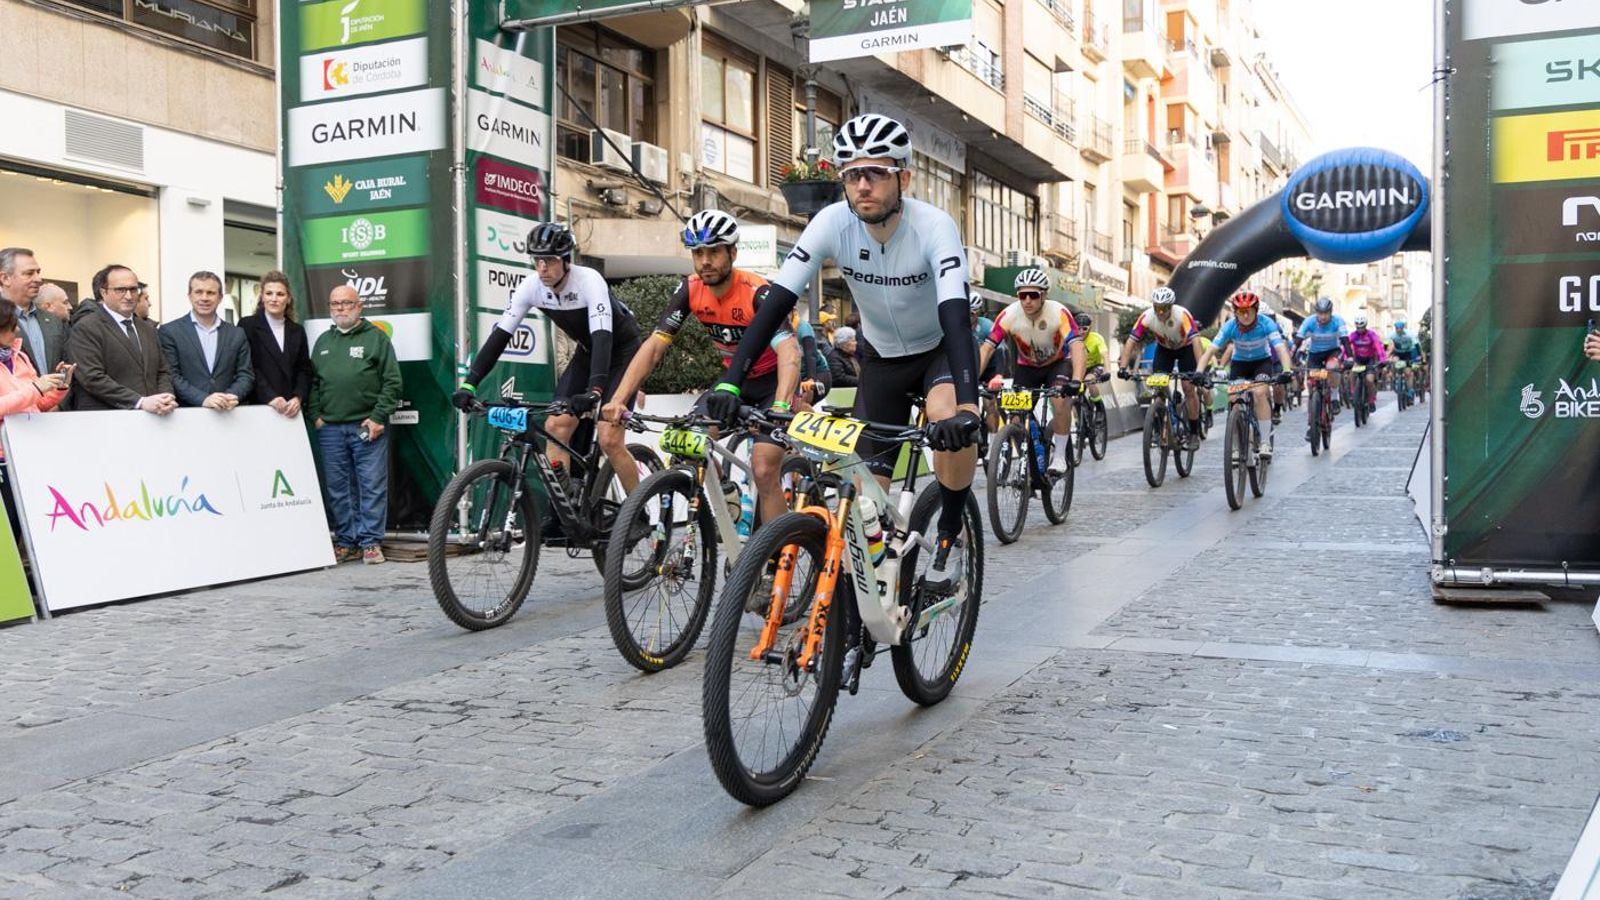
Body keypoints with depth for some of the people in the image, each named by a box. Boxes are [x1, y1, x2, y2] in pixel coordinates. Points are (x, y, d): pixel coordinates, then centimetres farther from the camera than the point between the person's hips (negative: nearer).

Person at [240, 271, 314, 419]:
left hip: (291, 409, 4)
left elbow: (304, 370, 10)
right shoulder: (247, 325, 2)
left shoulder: (297, 331, 15)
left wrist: (298, 398, -8)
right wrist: (270, 397, -17)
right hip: (258, 406, -3)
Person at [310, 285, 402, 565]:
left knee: (372, 485, -4)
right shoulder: (323, 341, 17)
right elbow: (312, 382, 19)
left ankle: (370, 542, 2)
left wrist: (378, 417, -9)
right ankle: (345, 541, 15)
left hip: (368, 426, -4)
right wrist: (315, 415, 6)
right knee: (337, 488, 7)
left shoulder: (376, 337, 3)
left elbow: (392, 382, -2)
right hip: (330, 428, 4)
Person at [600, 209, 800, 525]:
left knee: (764, 472, -17)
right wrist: (617, 400, -31)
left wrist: (780, 407, -59)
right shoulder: (690, 289, -14)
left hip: (774, 381, -5)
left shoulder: (756, 292, -28)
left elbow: (789, 352, -42)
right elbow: (654, 346, -18)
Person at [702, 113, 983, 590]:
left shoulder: (934, 226, -30)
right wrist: (730, 383, -38)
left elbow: (956, 317, -42)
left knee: (950, 419, -34)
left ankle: (949, 536, -12)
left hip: (940, 349, -3)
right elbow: (777, 301, -27)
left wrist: (968, 406, -57)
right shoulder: (833, 222, -22)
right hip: (881, 357, 3)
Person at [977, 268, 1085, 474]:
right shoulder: (1009, 315, -26)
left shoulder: (1059, 313, -30)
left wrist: (1076, 381, -56)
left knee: (1060, 400, -30)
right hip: (1027, 366, 2)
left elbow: (1077, 346, -40)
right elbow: (986, 348, -28)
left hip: (1058, 362, -2)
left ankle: (1060, 455, -12)